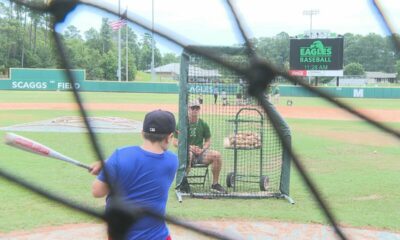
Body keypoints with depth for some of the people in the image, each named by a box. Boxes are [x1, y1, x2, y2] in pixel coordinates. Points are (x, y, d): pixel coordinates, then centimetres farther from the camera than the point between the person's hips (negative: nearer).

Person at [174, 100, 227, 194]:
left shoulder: (203, 124, 11)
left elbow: (208, 141, 15)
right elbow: (175, 142, -1)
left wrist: (202, 149, -7)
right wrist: (189, 147, -17)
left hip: (200, 152, 4)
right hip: (185, 151, -4)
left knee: (217, 155, -21)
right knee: (188, 155, -39)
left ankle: (215, 184, -10)